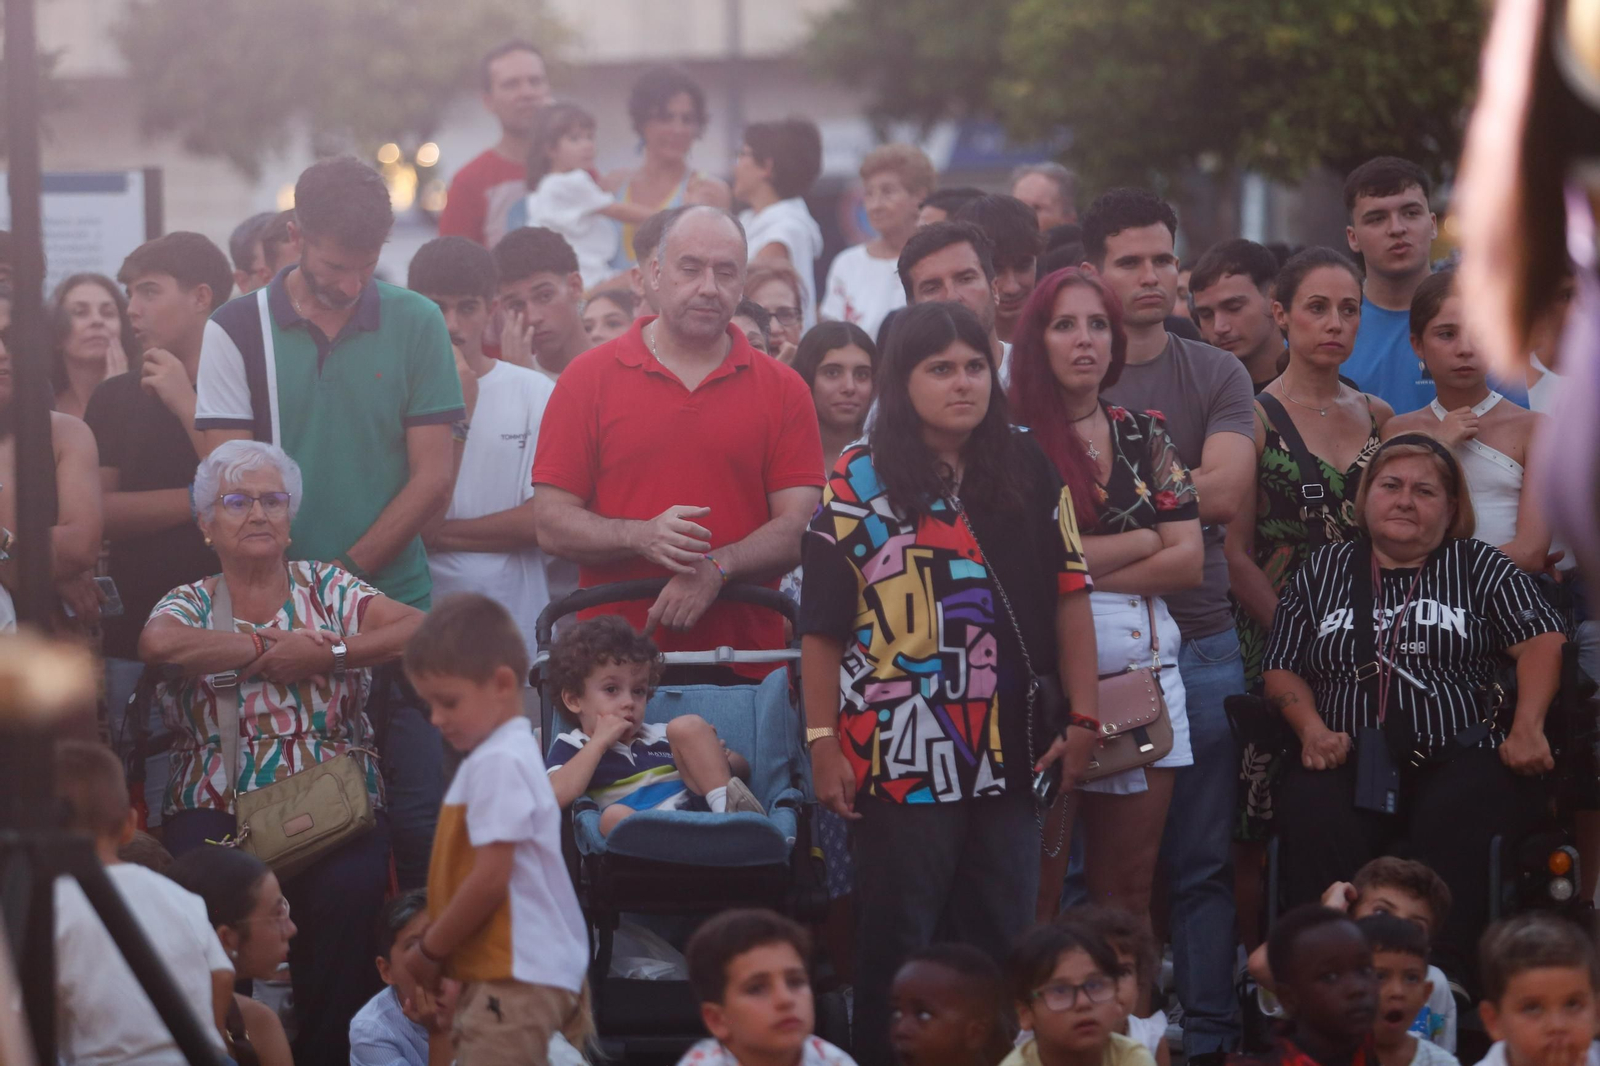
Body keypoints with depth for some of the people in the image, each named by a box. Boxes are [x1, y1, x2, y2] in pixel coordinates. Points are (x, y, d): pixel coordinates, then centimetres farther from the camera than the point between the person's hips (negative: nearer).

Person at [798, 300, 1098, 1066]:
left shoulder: (1029, 471, 8)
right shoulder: (859, 482, -1)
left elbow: (1069, 595, 8)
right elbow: (821, 625, -3)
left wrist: (1082, 720, 2)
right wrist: (823, 742, -8)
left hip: (1010, 758, 3)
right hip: (900, 760, -3)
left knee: (1002, 946, 8)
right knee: (895, 947, 4)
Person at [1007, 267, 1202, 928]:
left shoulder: (1146, 437, 13)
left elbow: (1187, 561, 6)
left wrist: (1083, 571, -6)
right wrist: (1142, 540, -3)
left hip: (1144, 672, 4)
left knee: (1128, 895, 4)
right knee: (1036, 895, -7)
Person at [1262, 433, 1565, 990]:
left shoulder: (1478, 566, 17)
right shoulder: (1322, 572, 23)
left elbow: (1542, 641, 5)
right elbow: (1281, 667, 17)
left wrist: (1528, 726, -11)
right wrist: (1312, 728, -3)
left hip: (1458, 757, -1)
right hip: (1351, 761, 1)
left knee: (1456, 820, -37)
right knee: (1314, 814, -34)